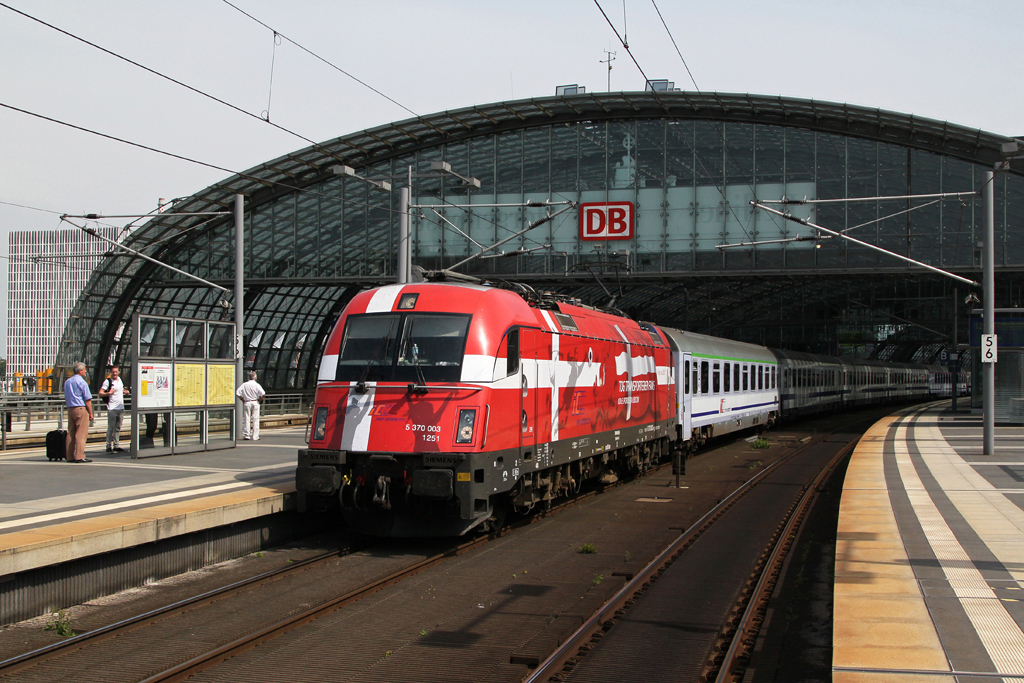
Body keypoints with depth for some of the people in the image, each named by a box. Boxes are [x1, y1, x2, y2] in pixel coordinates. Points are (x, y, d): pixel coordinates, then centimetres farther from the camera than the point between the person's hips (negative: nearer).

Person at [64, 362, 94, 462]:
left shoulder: (67, 382, 14)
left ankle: (70, 456, 11)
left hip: (70, 409, 8)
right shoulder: (82, 382, -10)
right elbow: (88, 399, -11)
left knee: (70, 433, 9)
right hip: (81, 409, -8)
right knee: (81, 433, -7)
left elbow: (66, 398, 19)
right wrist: (90, 413, -7)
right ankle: (79, 456, -10)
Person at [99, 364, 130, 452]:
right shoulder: (107, 381, -8)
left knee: (118, 428, 9)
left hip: (121, 408, 7)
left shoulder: (119, 379, 13)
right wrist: (108, 393, -27)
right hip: (112, 408, -6)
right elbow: (100, 393, -10)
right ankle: (109, 446, -2)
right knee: (111, 428, -5)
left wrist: (125, 392, 12)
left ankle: (116, 445, 13)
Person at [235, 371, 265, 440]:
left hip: (247, 403, 2)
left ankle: (246, 435, 5)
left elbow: (237, 393, -4)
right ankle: (255, 436, 1)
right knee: (255, 420, 2)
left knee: (246, 419, 7)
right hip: (255, 403, -2)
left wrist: (243, 400, 5)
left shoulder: (244, 385, 0)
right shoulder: (256, 385, -6)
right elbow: (263, 394, -17)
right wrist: (259, 400, -1)